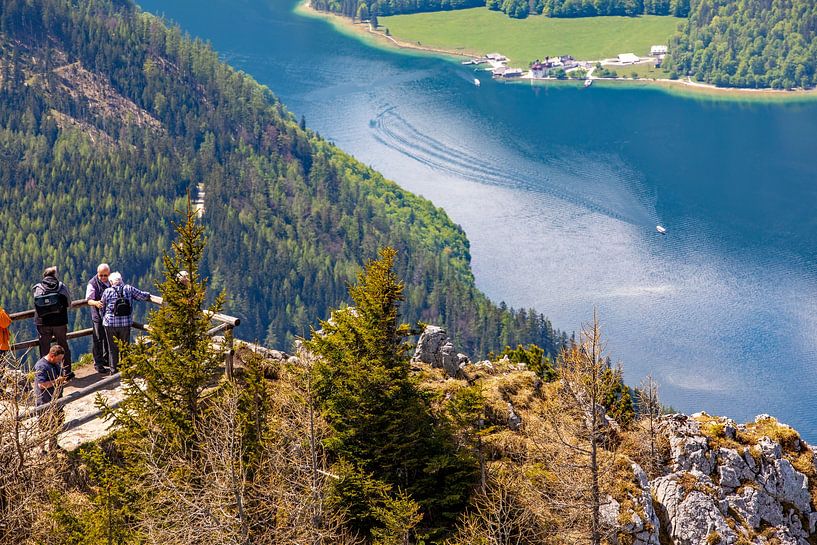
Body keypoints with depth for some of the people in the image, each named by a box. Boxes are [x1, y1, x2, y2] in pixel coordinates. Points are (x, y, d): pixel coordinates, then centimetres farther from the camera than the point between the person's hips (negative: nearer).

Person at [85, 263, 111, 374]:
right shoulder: (92, 283, -12)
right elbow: (89, 300, -18)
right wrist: (96, 303, -38)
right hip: (98, 315, -6)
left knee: (109, 339, 16)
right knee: (98, 340, -3)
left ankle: (106, 359, 32)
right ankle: (98, 363, 3)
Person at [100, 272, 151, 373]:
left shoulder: (107, 292, -5)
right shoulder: (129, 289, -4)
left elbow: (102, 307, 6)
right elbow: (142, 296, 3)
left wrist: (104, 319, 22)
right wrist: (148, 295, 26)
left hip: (110, 324, -1)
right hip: (126, 323, 1)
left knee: (113, 348, 10)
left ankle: (114, 370, 13)